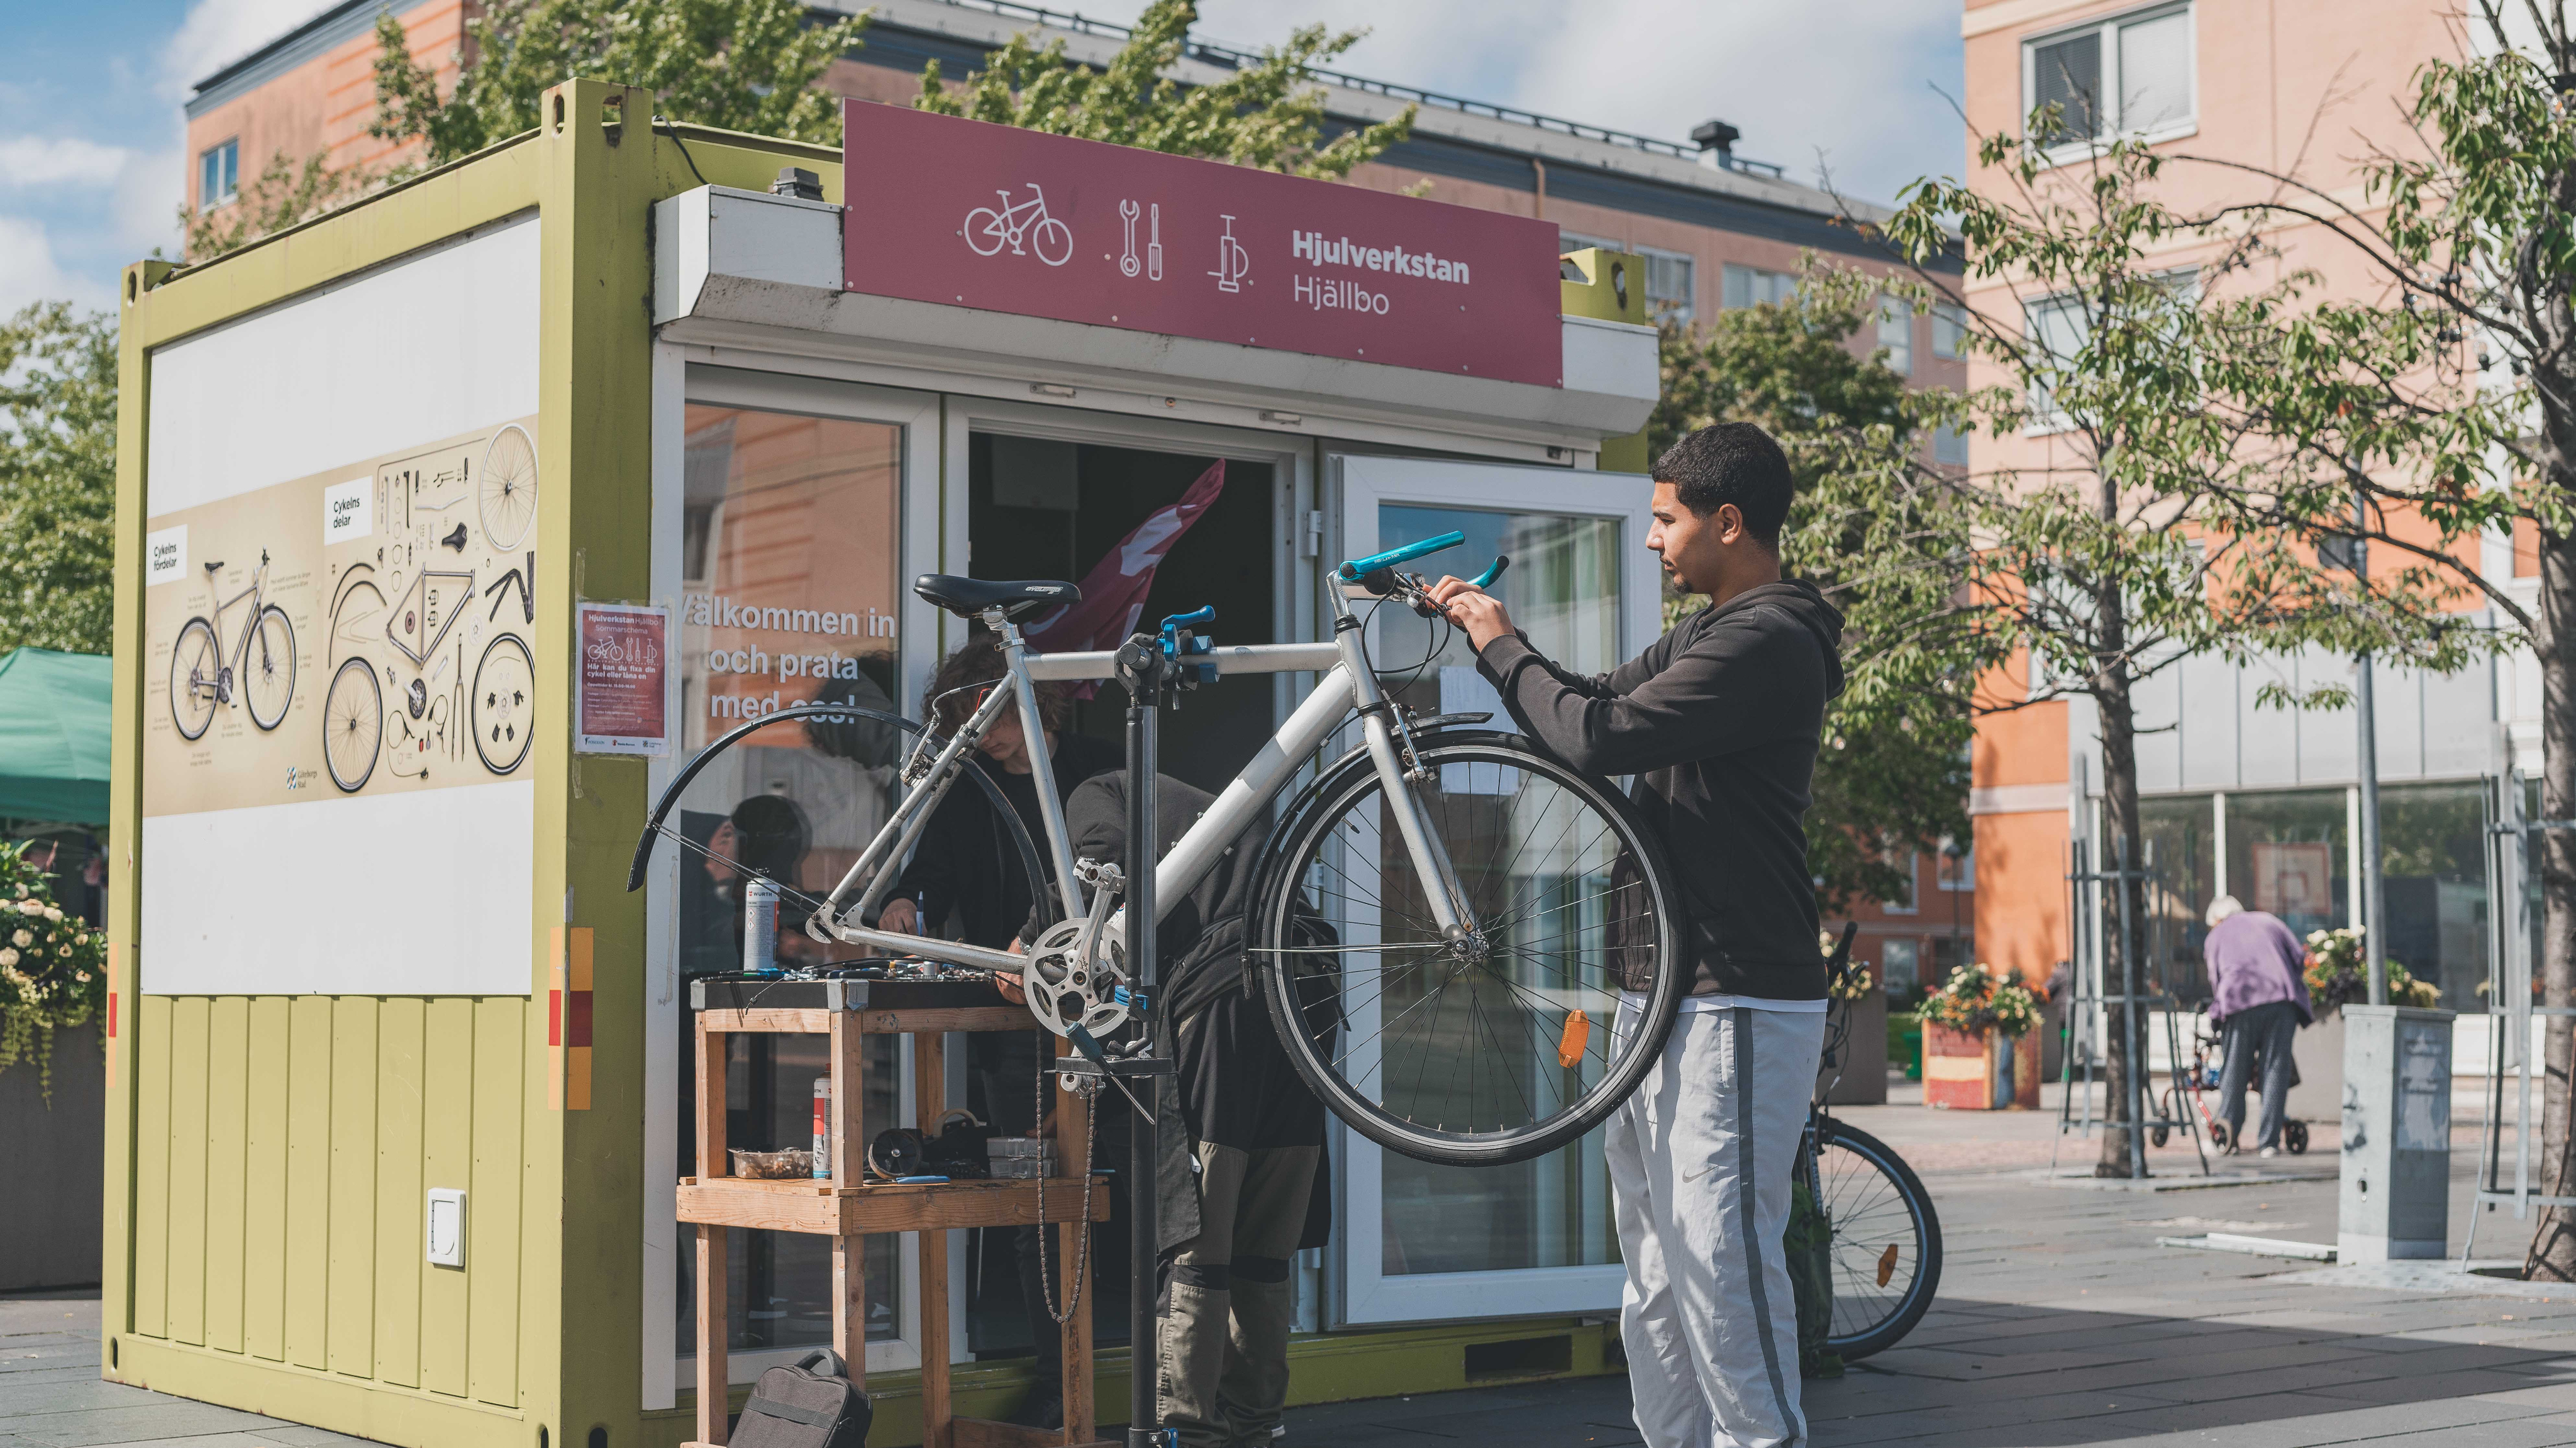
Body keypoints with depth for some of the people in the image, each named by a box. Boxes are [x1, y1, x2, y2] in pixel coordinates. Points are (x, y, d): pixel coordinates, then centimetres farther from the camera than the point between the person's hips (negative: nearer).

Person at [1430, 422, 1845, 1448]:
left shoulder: (1768, 643, -15)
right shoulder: (1704, 638, 18)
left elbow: (1599, 737, -22)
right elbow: (1587, 709, 26)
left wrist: (1503, 647, -7)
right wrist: (1482, 626, 16)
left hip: (1738, 1010, -10)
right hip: (1667, 993, 10)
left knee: (1723, 1265, -12)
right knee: (1657, 1278, 13)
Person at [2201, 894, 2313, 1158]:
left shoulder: (2216, 936, 22)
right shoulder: (2268, 920, 25)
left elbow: (2215, 980, 15)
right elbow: (2299, 957, 15)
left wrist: (2218, 1017, 22)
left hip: (2241, 1001, -1)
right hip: (2283, 998, 1)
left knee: (2235, 1071, 6)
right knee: (2276, 1069, 2)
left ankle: (2228, 1138, 7)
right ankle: (2269, 1142, -2)